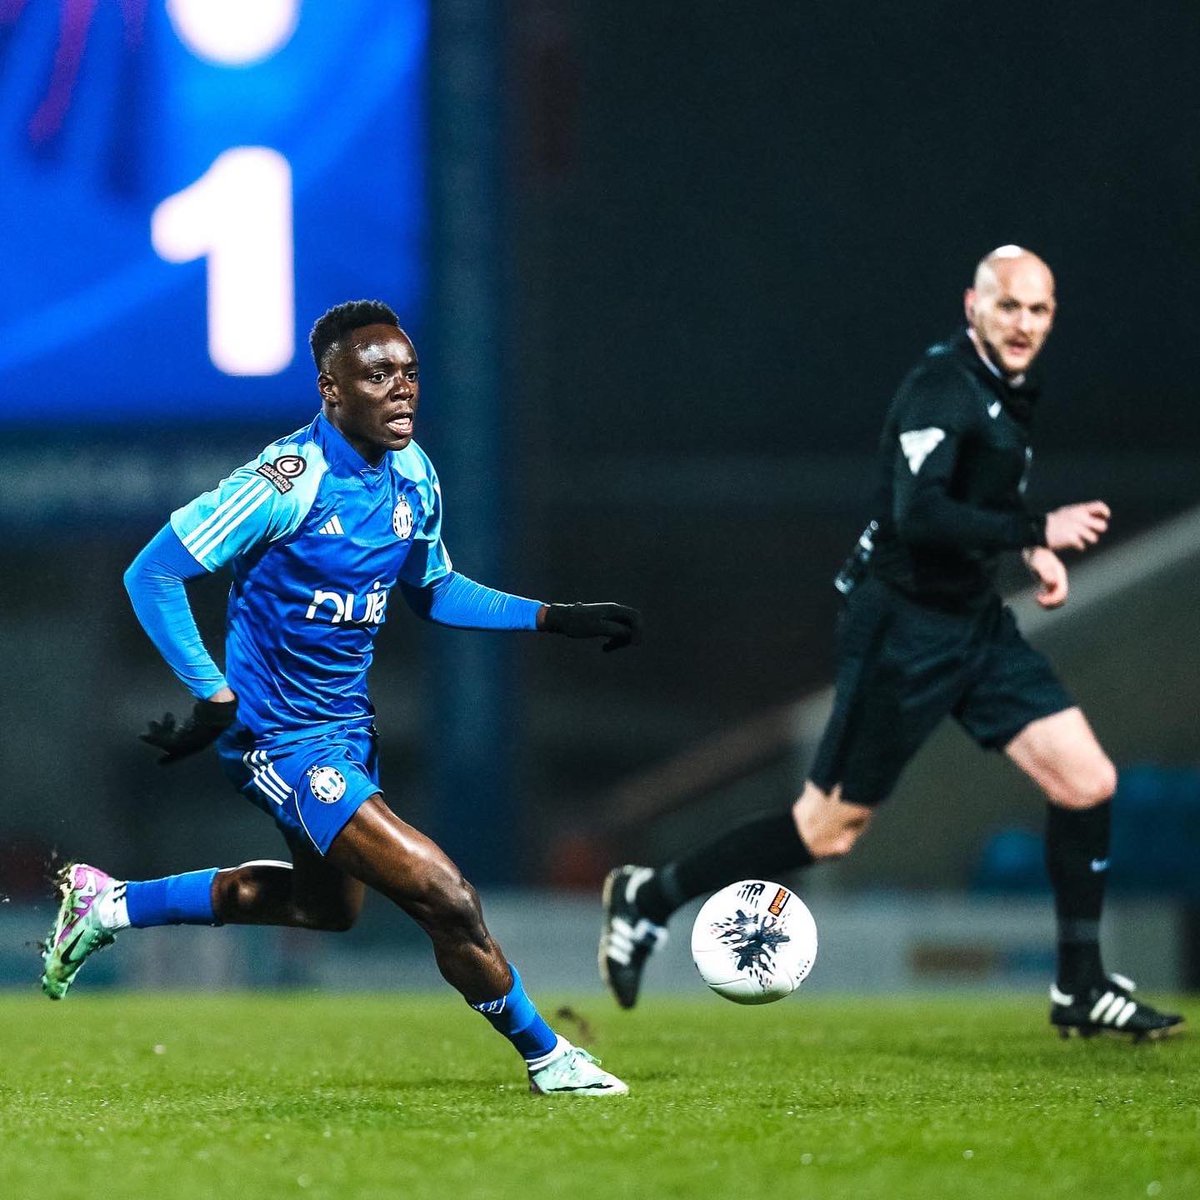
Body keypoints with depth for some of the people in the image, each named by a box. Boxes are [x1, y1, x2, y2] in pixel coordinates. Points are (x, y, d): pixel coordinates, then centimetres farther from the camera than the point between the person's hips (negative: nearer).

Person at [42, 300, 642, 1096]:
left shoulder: (413, 475, 0)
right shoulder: (287, 483, -24)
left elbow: (433, 590, 16)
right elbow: (151, 576, -20)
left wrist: (554, 618, 6)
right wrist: (216, 698, -25)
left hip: (347, 724, 9)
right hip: (280, 739, -9)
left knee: (328, 905, 29)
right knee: (447, 901, -15)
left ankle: (111, 905, 40)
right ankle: (547, 1057, 7)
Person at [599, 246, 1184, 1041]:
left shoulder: (1010, 390, 9)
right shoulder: (941, 388, -19)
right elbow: (918, 515, -31)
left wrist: (1033, 549, 9)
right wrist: (1037, 532, -32)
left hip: (977, 624, 8)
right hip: (905, 633, -8)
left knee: (1088, 780, -2)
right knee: (830, 829, -2)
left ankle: (1082, 990, 9)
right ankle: (651, 898, 16)